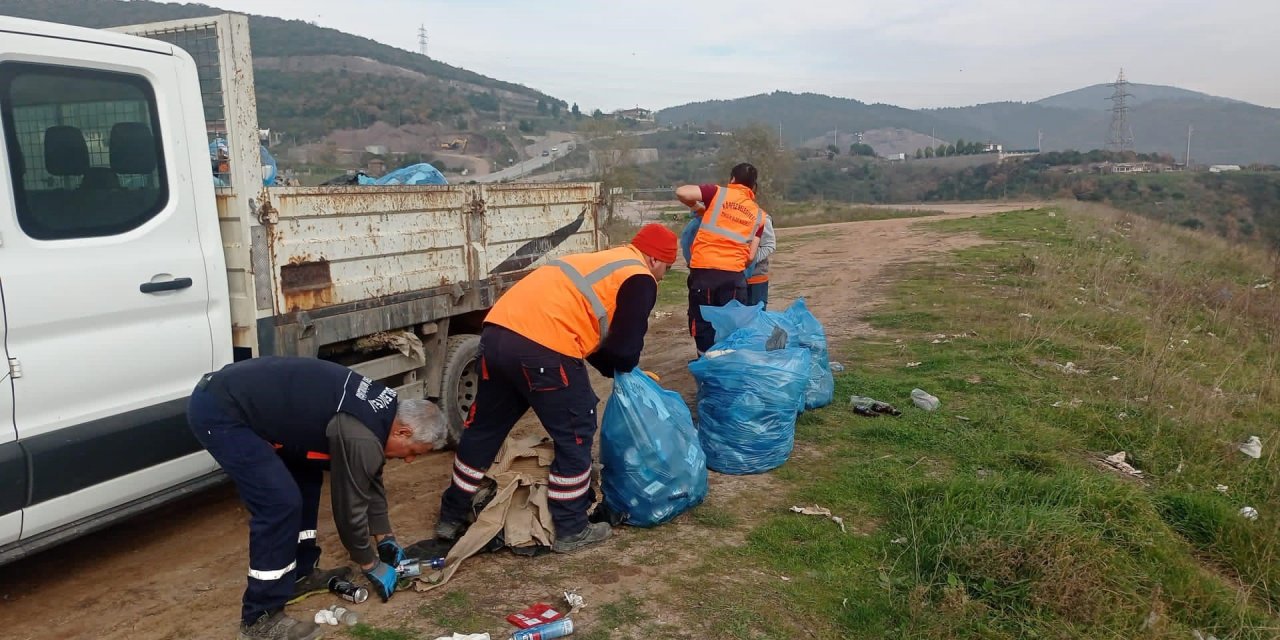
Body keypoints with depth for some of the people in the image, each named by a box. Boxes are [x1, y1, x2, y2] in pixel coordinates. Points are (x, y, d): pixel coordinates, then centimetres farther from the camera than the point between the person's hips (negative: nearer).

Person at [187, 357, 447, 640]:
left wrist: (385, 537, 28)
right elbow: (349, 507, -11)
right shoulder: (360, 437, -22)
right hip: (218, 411, -10)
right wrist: (371, 565, 5)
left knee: (306, 477, 15)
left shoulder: (381, 411, 7)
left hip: (239, 394, 10)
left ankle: (300, 574, 26)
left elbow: (369, 481, 21)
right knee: (281, 503, -13)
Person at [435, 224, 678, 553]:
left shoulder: (600, 260, 31)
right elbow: (625, 348, 0)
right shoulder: (639, 280, 5)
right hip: (543, 348, -9)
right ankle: (571, 530, 18)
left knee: (484, 428, 21)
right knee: (574, 435, 8)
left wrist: (614, 367, 30)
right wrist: (623, 369, 21)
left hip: (496, 332, 9)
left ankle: (452, 516, 34)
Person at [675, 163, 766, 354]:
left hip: (704, 271, -2)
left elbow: (682, 192, -5)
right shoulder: (758, 214, 14)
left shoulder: (719, 193, 6)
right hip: (734, 275, 2)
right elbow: (751, 256, 9)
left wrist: (698, 208, 13)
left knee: (703, 325, 6)